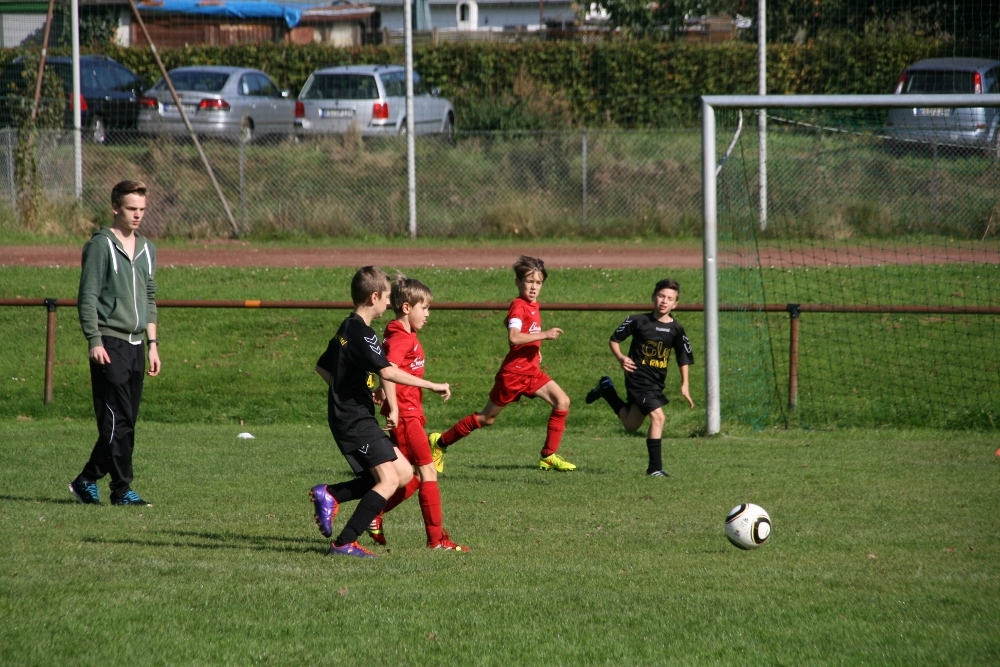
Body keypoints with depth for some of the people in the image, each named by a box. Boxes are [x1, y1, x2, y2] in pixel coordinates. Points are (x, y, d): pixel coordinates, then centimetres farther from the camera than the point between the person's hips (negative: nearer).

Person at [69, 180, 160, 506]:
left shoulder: (147, 249, 16)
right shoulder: (101, 246, -6)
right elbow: (87, 297, -9)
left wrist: (153, 343, 16)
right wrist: (94, 341, -16)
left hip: (135, 345, 7)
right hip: (110, 345, -7)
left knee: (125, 421, 6)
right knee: (117, 420, -10)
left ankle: (87, 480, 16)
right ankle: (122, 489, -7)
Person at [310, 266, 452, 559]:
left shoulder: (347, 329, 15)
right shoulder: (362, 333, -17)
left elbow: (323, 367, 25)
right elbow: (387, 372, -28)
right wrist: (433, 386, -25)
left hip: (349, 416, 10)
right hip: (355, 421, -10)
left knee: (404, 472, 9)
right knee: (389, 481, -13)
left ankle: (330, 494, 8)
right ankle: (344, 543, -13)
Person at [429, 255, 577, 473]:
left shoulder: (533, 306, 12)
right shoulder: (519, 306, -16)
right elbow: (513, 337, -31)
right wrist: (544, 335, -31)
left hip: (531, 371, 8)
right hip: (513, 372, -8)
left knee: (562, 401, -9)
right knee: (487, 418, 2)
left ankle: (549, 456, -4)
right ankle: (441, 442, 18)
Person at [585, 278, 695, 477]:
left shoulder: (676, 329, -1)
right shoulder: (639, 321, -12)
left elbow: (684, 358, 10)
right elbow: (614, 339, -1)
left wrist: (685, 385, 3)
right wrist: (621, 358, -18)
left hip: (657, 382, 6)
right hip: (638, 377, -6)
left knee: (631, 425, 17)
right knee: (657, 416, -20)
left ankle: (607, 390, 38)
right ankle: (655, 467, -11)